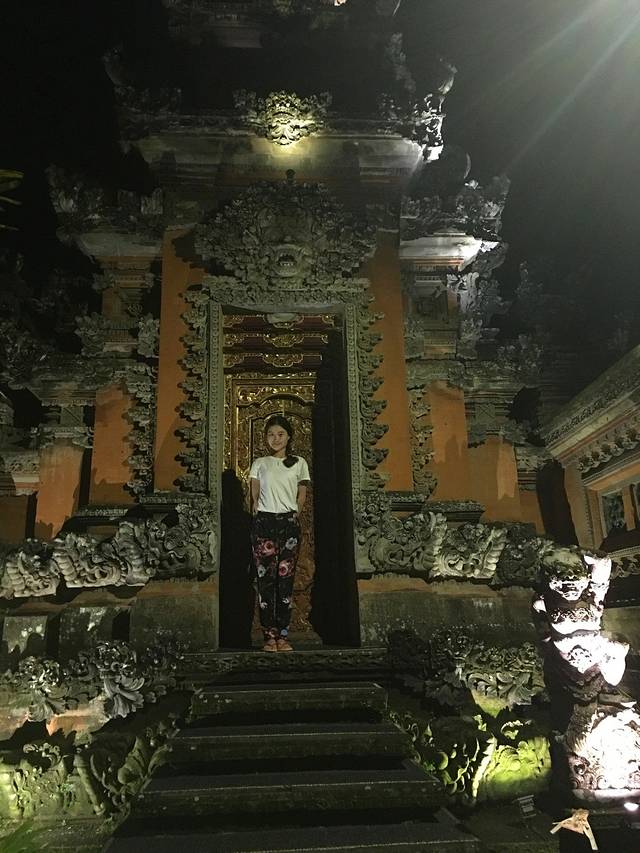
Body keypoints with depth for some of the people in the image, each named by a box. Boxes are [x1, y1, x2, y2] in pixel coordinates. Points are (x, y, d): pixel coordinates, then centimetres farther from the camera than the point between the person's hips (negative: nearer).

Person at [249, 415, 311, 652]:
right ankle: (270, 636, -1)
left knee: (286, 579, -2)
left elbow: (302, 496, 13)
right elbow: (254, 497, 9)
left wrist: (293, 516, 6)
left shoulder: (299, 463, 11)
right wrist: (258, 517, 1)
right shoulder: (259, 464, 11)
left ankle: (283, 635, 3)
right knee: (266, 579, -5)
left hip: (289, 523, 0)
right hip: (264, 523, 0)